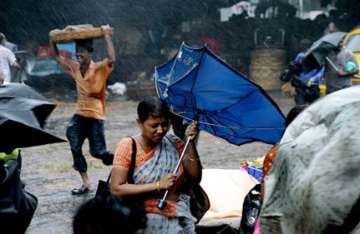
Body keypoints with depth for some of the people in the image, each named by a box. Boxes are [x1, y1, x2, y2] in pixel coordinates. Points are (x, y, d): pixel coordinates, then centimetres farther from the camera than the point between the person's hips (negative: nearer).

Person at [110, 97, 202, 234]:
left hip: (176, 218, 3)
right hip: (143, 216, -3)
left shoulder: (174, 144, 7)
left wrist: (190, 143, -8)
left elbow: (195, 179, 1)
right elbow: (116, 189, -11)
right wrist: (158, 185, -16)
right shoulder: (128, 146, -4)